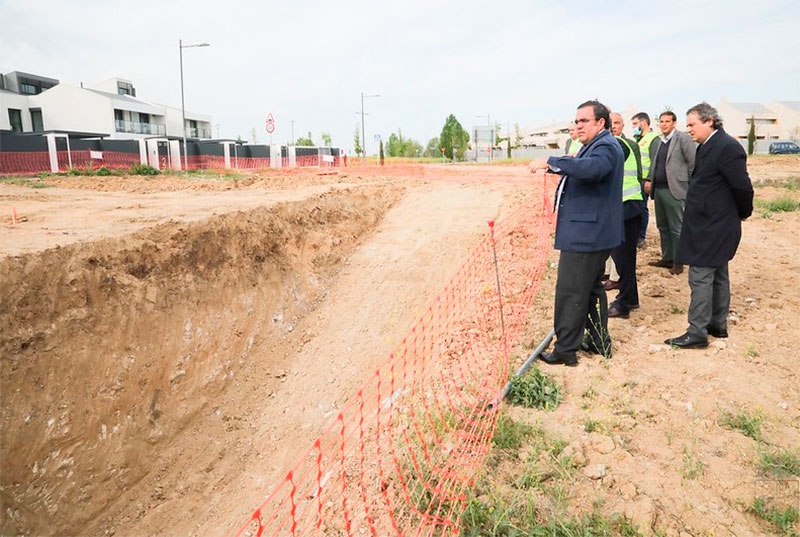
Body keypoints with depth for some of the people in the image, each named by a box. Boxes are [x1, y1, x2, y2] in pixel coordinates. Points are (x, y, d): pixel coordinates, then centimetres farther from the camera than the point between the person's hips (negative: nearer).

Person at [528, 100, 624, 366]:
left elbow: (591, 168, -36)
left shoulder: (606, 146, -15)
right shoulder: (595, 146, 19)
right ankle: (599, 341, 30)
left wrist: (550, 161, -34)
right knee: (591, 289, 19)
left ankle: (565, 350, 4)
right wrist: (559, 164, 8)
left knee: (570, 292, -5)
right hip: (589, 233, 11)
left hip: (586, 234, -11)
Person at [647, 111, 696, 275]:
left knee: (676, 228, 0)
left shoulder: (683, 138, -6)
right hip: (658, 189, 7)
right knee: (663, 226, 14)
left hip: (674, 190, -7)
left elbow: (693, 163, -8)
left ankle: (678, 262, 10)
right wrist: (650, 180, 11)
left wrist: (691, 186, -9)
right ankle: (667, 258, 24)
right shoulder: (660, 141, 14)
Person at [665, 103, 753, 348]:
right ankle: (718, 324, 29)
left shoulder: (727, 147, -19)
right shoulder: (707, 146, 11)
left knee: (700, 277, -7)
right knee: (717, 276, 17)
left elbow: (742, 187, -17)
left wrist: (742, 214, -1)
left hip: (712, 228, -10)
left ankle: (697, 332, -1)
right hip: (709, 225, 10)